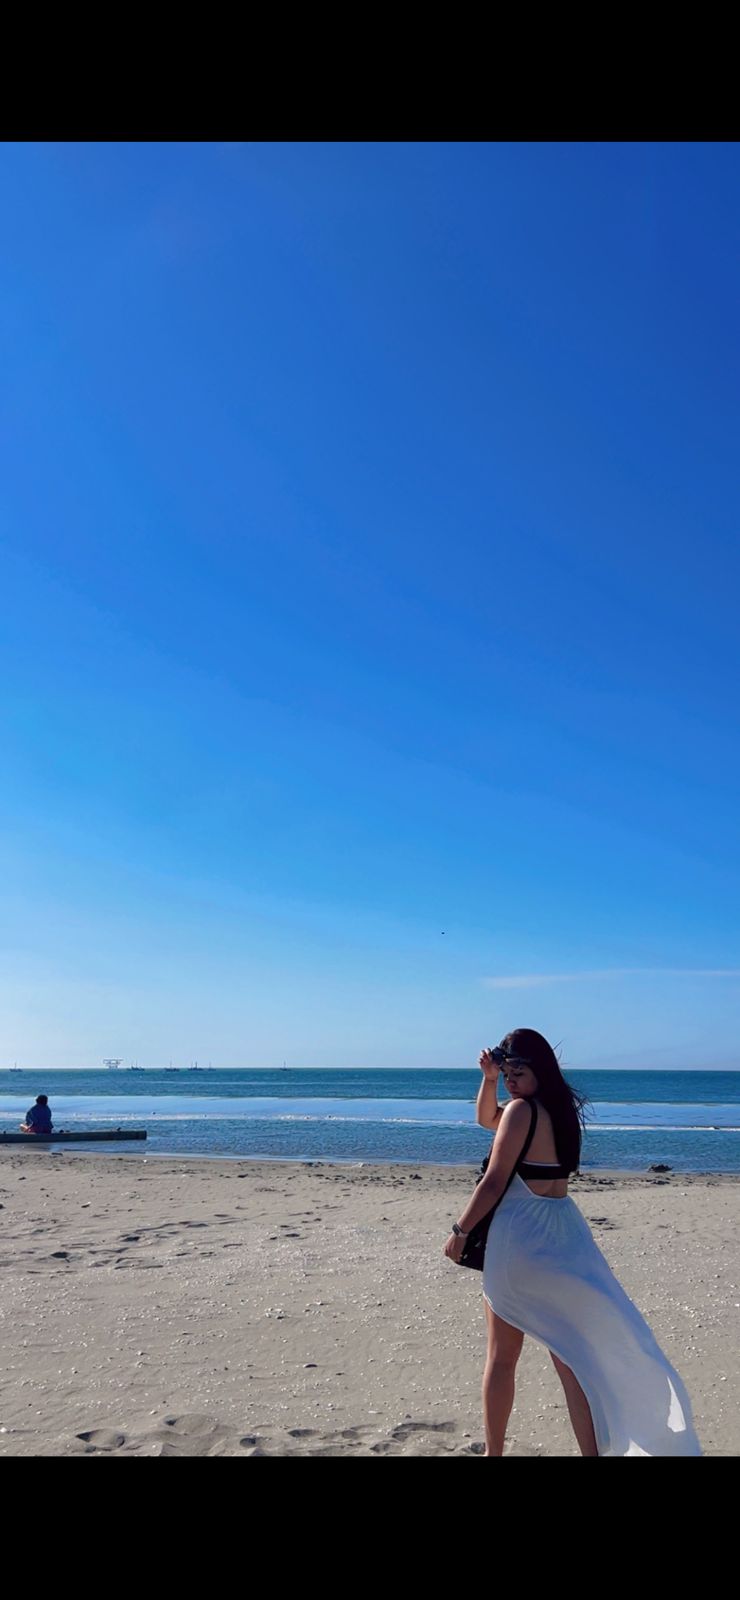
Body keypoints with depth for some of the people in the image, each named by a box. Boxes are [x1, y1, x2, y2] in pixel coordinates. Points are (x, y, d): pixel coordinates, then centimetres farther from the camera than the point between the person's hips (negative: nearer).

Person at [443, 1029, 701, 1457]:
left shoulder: (521, 1109, -16)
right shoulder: (561, 1109, 8)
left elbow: (494, 1183, -15)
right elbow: (487, 1119, 20)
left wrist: (460, 1231, -5)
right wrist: (489, 1079, 4)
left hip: (519, 1239, -6)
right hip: (565, 1238, 7)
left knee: (502, 1358, 10)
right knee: (573, 1355, 9)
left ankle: (494, 1451, 23)